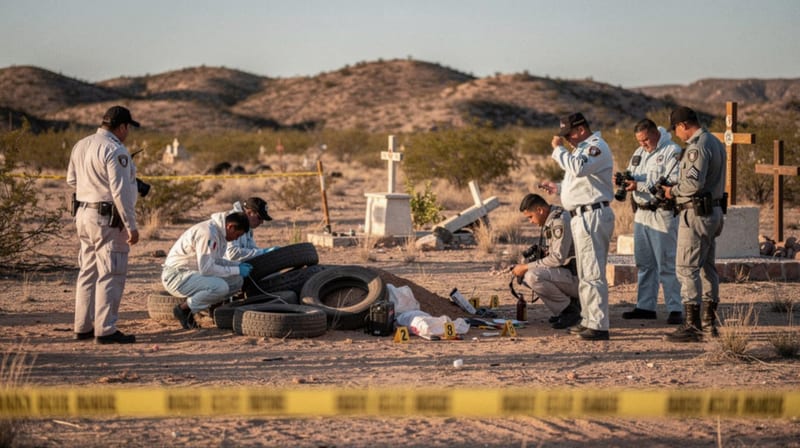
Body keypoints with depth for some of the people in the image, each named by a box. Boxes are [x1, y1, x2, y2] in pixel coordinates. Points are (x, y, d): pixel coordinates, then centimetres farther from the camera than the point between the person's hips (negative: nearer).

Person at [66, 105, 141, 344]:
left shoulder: (80, 146, 9)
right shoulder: (115, 150, -17)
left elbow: (72, 180, 18)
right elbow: (120, 191, -20)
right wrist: (131, 225, -17)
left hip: (83, 213, 9)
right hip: (107, 218, -9)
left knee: (88, 272, 16)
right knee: (110, 275, -3)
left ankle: (83, 327, 21)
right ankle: (105, 330, -3)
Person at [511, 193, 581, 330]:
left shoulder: (560, 221, -19)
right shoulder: (550, 221, 13)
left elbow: (558, 258, -24)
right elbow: (547, 253, 22)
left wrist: (526, 267, -17)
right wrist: (524, 266, 7)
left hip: (577, 277, -10)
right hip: (564, 272, 10)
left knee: (532, 276, -26)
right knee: (525, 275, 10)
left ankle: (571, 310, -10)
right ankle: (565, 306, 8)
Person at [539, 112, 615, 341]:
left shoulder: (596, 146, -12)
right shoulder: (584, 148, 22)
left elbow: (577, 168, -29)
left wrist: (559, 149, -17)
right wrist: (558, 187, 17)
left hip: (592, 216, -11)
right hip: (583, 217, 11)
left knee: (592, 272, -13)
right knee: (585, 273, 16)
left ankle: (598, 325, -14)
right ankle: (589, 320, 24)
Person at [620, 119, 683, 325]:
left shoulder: (672, 152, -10)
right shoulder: (639, 153, 17)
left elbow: (672, 184, -20)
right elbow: (632, 175, 21)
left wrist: (640, 186, -22)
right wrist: (625, 180, -4)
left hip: (662, 215, -8)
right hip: (641, 213, 8)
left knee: (666, 263, -7)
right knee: (644, 263, 12)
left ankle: (675, 308, -4)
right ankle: (645, 306, 18)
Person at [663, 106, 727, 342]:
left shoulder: (697, 147, -17)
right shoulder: (716, 143, 15)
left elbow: (694, 183, -26)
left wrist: (673, 190, -9)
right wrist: (677, 189, 14)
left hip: (696, 215, -10)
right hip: (714, 211, 10)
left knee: (687, 269, -8)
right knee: (707, 267, 16)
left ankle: (692, 325, -10)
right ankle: (709, 321, 22)